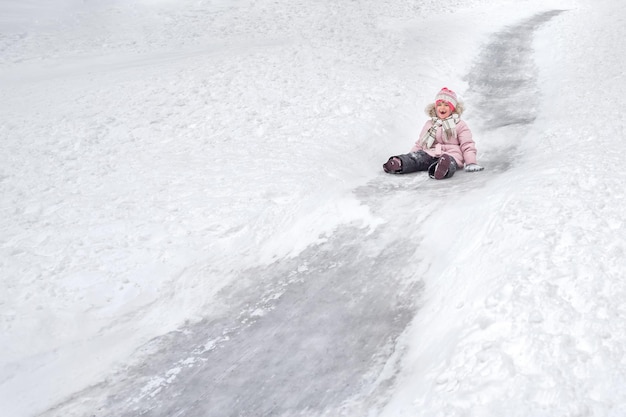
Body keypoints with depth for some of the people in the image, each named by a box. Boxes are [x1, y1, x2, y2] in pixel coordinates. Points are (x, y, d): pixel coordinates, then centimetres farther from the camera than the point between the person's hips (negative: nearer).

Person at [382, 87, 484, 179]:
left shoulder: (460, 125, 13)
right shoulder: (429, 124, 26)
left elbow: (467, 145, 7)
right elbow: (419, 144, 29)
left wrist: (471, 162, -7)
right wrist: (409, 156, 15)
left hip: (451, 154, -4)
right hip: (429, 154, 4)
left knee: (449, 161, -40)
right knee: (416, 157, -26)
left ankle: (443, 169, -74)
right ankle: (398, 164, -53)